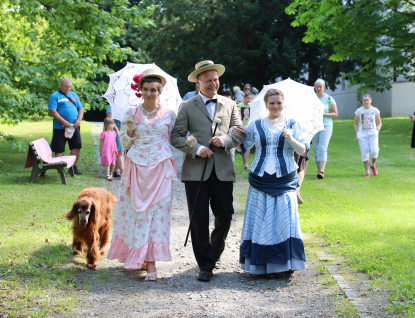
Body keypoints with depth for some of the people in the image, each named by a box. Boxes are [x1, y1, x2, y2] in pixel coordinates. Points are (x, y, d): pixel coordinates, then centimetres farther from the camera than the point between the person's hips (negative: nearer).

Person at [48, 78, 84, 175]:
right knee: (59, 149, -1)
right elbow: (52, 111, -11)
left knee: (77, 146, 0)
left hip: (74, 126, 5)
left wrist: (79, 120, -3)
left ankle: (73, 166, 11)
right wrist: (64, 122, -17)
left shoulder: (74, 95, 18)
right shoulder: (55, 96, -1)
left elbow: (80, 109, 18)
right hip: (60, 127, -5)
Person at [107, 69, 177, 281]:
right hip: (137, 168, 1)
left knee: (157, 211, -7)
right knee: (135, 210, 1)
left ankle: (150, 262, -8)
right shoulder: (131, 113, 8)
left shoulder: (169, 114, 7)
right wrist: (130, 128, -8)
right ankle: (135, 256, 15)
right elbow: (124, 143, 9)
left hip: (160, 169, -1)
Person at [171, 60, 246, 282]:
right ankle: (205, 265, 8)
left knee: (225, 216, 5)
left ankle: (215, 253, 31)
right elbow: (176, 137, 1)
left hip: (223, 170, 2)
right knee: (199, 219, -2)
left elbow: (240, 132, 11)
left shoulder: (230, 105, 15)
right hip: (196, 170, -2)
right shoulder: (187, 107, 7)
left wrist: (225, 139, -9)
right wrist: (196, 149, -13)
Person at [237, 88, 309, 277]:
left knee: (285, 219, -8)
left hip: (284, 180, -1)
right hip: (260, 180, 1)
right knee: (260, 220, -1)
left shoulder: (292, 125, 7)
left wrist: (290, 138, -17)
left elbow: (303, 152, 0)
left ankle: (287, 264, 1)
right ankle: (259, 264, 6)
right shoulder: (256, 126, 10)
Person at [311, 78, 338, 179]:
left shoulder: (329, 99, -1)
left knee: (322, 148, -17)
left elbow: (335, 114, -1)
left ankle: (322, 171, -26)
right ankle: (319, 170, 12)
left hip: (326, 126, -4)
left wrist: (323, 114, -16)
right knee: (316, 149, 3)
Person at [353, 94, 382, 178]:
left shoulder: (375, 110, 5)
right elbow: (355, 124, 12)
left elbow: (379, 122, 14)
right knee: (364, 153, -5)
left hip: (372, 133, 0)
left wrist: (377, 130, -5)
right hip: (362, 134, 0)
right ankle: (367, 172, 5)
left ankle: (373, 165, 13)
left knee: (374, 151, -17)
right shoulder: (359, 111, 4)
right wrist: (357, 133, -1)